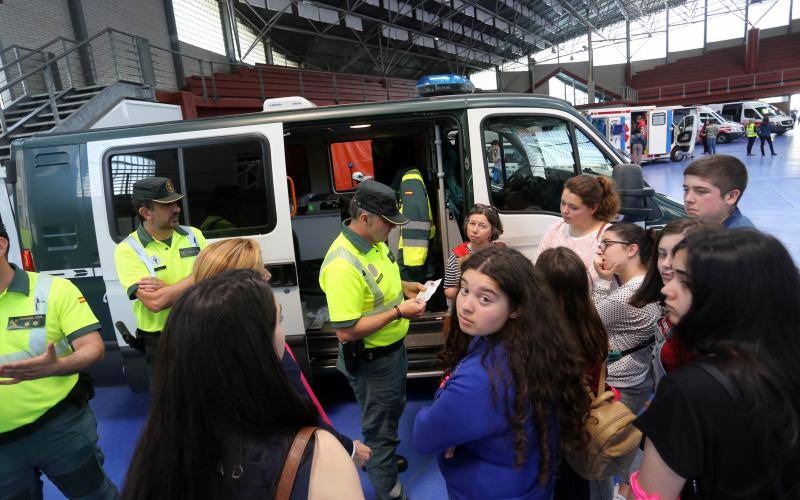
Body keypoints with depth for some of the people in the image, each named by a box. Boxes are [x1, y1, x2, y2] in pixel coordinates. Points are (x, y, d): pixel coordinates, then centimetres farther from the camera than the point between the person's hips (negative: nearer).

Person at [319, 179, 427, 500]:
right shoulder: (343, 265, -33)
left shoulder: (374, 242, -3)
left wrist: (405, 287, 0)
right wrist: (399, 312, -29)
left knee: (392, 411, 30)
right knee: (380, 425, 12)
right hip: (371, 361, -9)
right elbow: (346, 331, -32)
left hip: (393, 349, 9)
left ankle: (382, 458, 56)